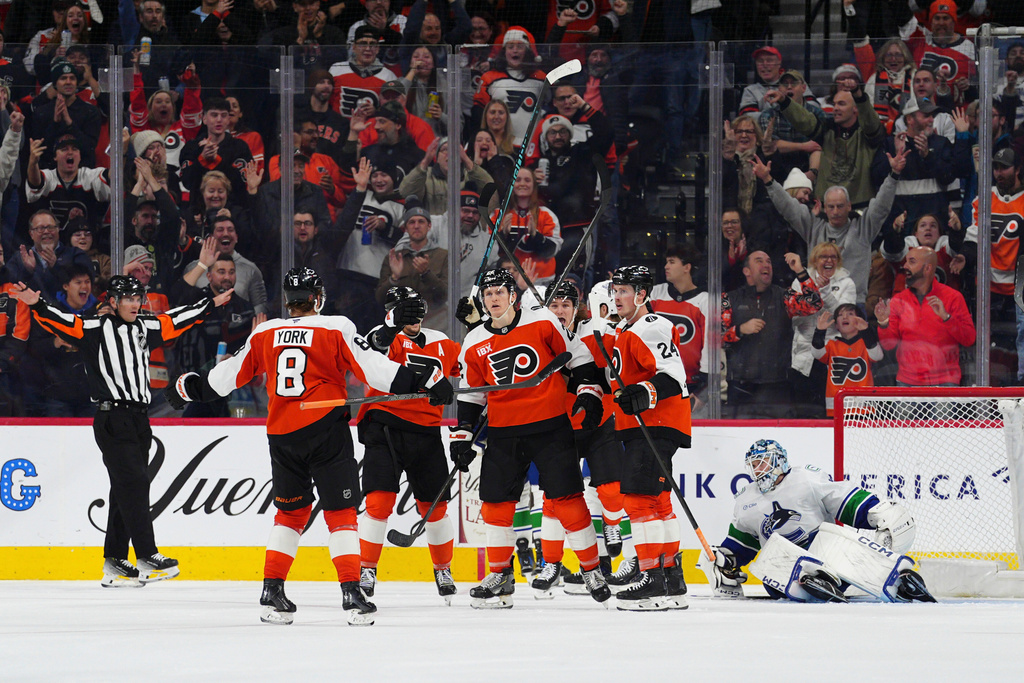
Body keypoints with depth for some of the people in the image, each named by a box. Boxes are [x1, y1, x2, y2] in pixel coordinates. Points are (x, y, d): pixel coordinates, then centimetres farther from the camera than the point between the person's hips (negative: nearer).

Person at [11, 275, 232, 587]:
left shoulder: (145, 328, 15)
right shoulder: (96, 329, -4)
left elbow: (176, 321, 28)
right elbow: (63, 324, -16)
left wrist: (211, 304, 37)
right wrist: (37, 305, -33)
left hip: (138, 420, 8)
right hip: (112, 418, -8)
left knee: (125, 491, 9)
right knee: (134, 482, -14)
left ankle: (114, 563, 12)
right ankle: (147, 558, -18)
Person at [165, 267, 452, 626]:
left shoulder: (264, 334, 8)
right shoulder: (337, 329, -3)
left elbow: (229, 374, 16)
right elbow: (372, 368, -9)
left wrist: (189, 388, 31)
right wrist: (421, 383, -5)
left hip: (281, 435, 4)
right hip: (325, 431, -4)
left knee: (291, 511, 19)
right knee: (340, 511, 1)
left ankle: (272, 591, 13)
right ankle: (352, 593, -10)